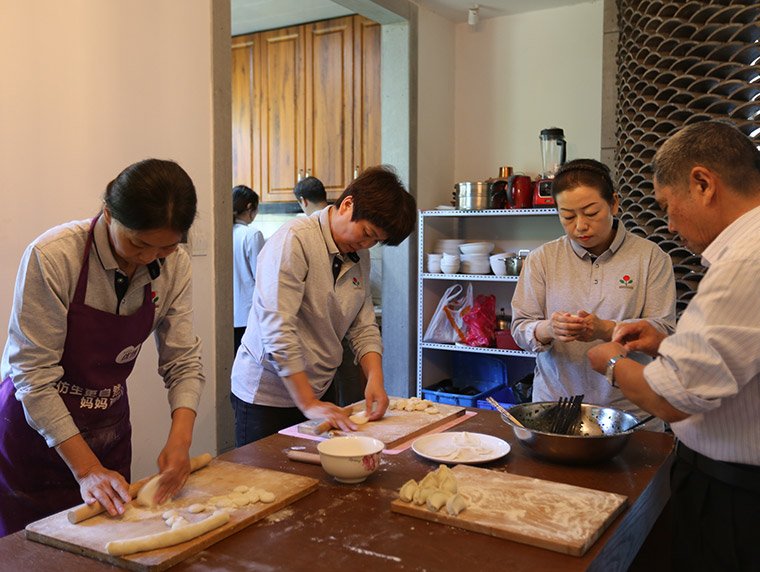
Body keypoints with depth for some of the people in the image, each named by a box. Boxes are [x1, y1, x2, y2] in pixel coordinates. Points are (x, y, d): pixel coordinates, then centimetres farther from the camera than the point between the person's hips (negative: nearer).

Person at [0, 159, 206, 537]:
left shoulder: (173, 266, -11)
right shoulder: (52, 257, -26)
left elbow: (184, 362, -8)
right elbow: (34, 375, -24)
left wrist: (180, 441, -24)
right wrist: (86, 468, -26)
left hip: (110, 427, 4)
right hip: (36, 432, -4)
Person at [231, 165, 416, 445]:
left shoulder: (359, 255, 6)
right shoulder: (294, 240, -19)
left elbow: (364, 326, 7)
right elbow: (277, 330, -25)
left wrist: (375, 378, -10)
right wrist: (308, 404, -25)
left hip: (318, 391, 7)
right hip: (267, 394, -7)